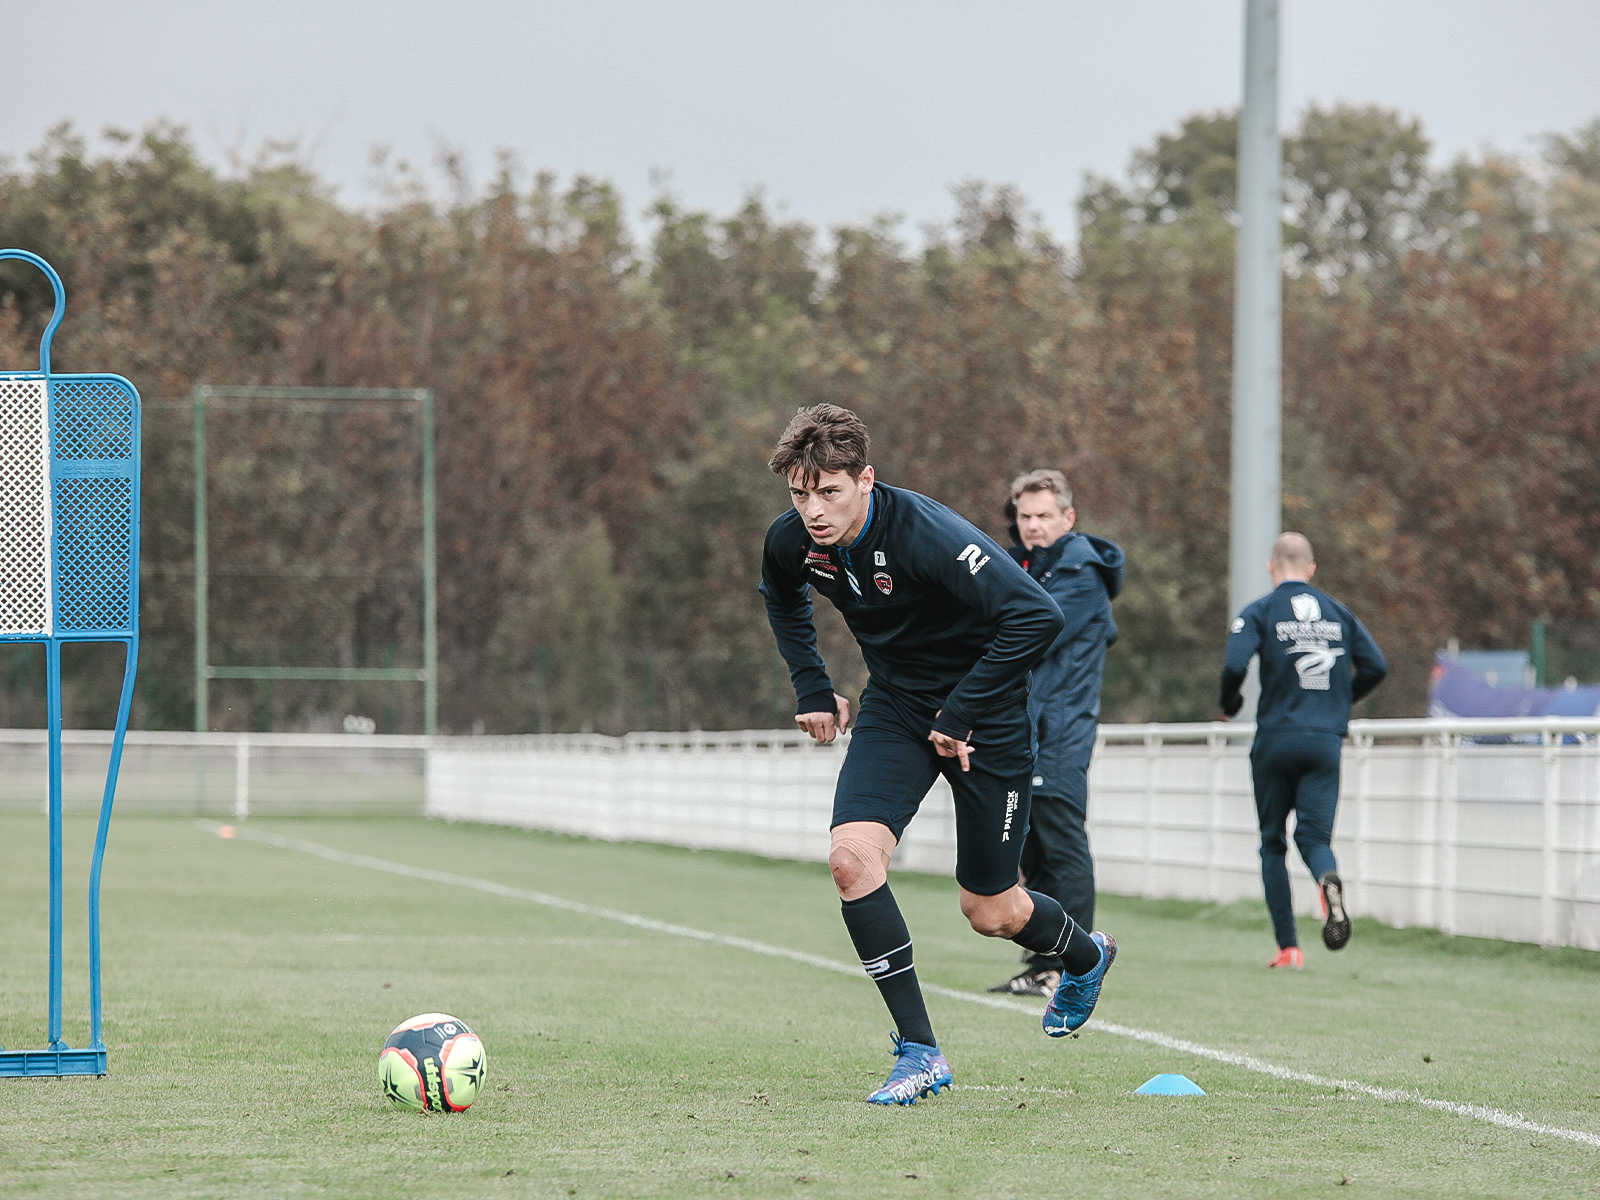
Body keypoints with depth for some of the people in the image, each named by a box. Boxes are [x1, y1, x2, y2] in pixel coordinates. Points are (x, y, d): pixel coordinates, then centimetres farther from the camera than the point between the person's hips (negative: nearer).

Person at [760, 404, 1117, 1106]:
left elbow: (1038, 616, -35)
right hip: (895, 706, 5)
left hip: (982, 714, -5)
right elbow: (782, 597, 16)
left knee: (989, 912, 5)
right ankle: (919, 1052, -10)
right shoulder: (792, 541, -12)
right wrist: (812, 688, 8)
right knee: (851, 856, -19)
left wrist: (962, 712, -28)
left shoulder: (927, 536, -32)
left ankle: (1085, 955, 41)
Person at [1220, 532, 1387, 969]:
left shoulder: (1259, 613, 0)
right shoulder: (1338, 613, 12)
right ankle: (1328, 879, -36)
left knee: (1272, 843, 10)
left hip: (1275, 739, -2)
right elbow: (1376, 666, 8)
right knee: (1314, 835, 2)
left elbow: (1235, 665, -15)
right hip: (1326, 742, 2)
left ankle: (1288, 946, 4)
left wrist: (1229, 704, 5)